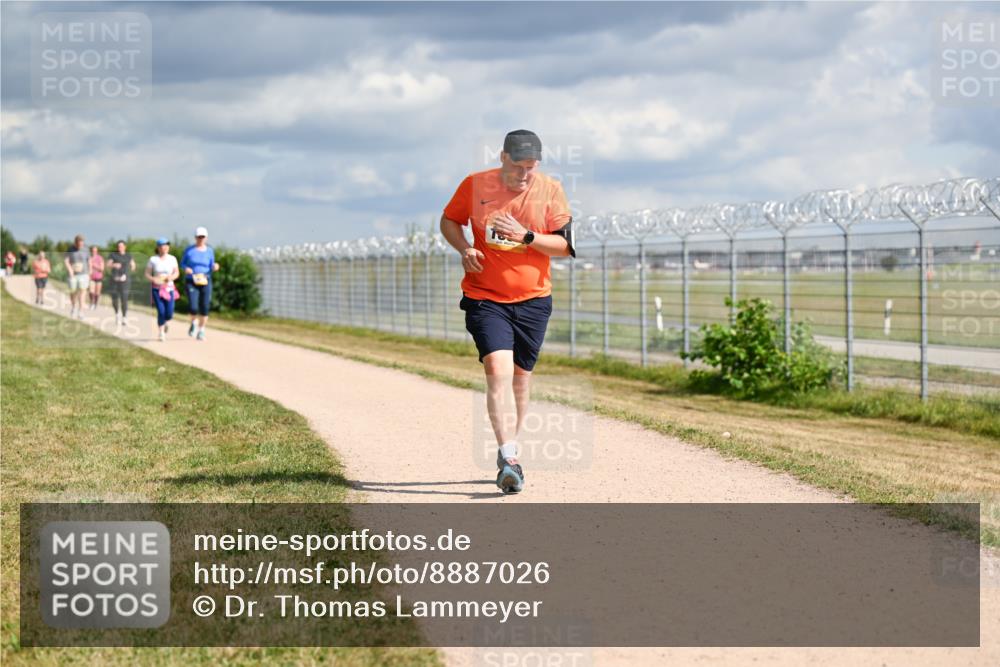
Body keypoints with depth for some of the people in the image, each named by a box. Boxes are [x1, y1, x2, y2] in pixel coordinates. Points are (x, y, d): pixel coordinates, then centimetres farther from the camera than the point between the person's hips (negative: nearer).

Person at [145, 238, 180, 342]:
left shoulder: (172, 259, 2)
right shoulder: (153, 259, -2)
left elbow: (177, 273, 4)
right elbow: (147, 274, 2)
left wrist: (171, 277, -16)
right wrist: (152, 279, -18)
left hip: (169, 288, 2)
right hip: (157, 288, -2)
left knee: (169, 313, -5)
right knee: (161, 311, -14)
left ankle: (166, 322, 33)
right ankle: (162, 334, 2)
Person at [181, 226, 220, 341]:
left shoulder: (209, 251, 5)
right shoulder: (189, 249, 1)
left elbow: (211, 267, 10)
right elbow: (182, 263, 10)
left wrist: (215, 267, -13)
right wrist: (186, 268, -12)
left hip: (205, 281, 2)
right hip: (191, 282, -2)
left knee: (204, 308, -3)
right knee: (194, 308, -15)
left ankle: (201, 331, 15)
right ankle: (194, 323, 18)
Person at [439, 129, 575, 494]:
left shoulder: (550, 190, -3)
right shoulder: (475, 185, -4)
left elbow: (565, 245, -6)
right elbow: (449, 220, 11)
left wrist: (525, 236, -21)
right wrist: (464, 248, -8)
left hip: (533, 300, 2)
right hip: (484, 299, -2)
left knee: (520, 376, 10)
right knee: (498, 369, -19)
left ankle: (509, 451, 28)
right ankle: (509, 458, -25)